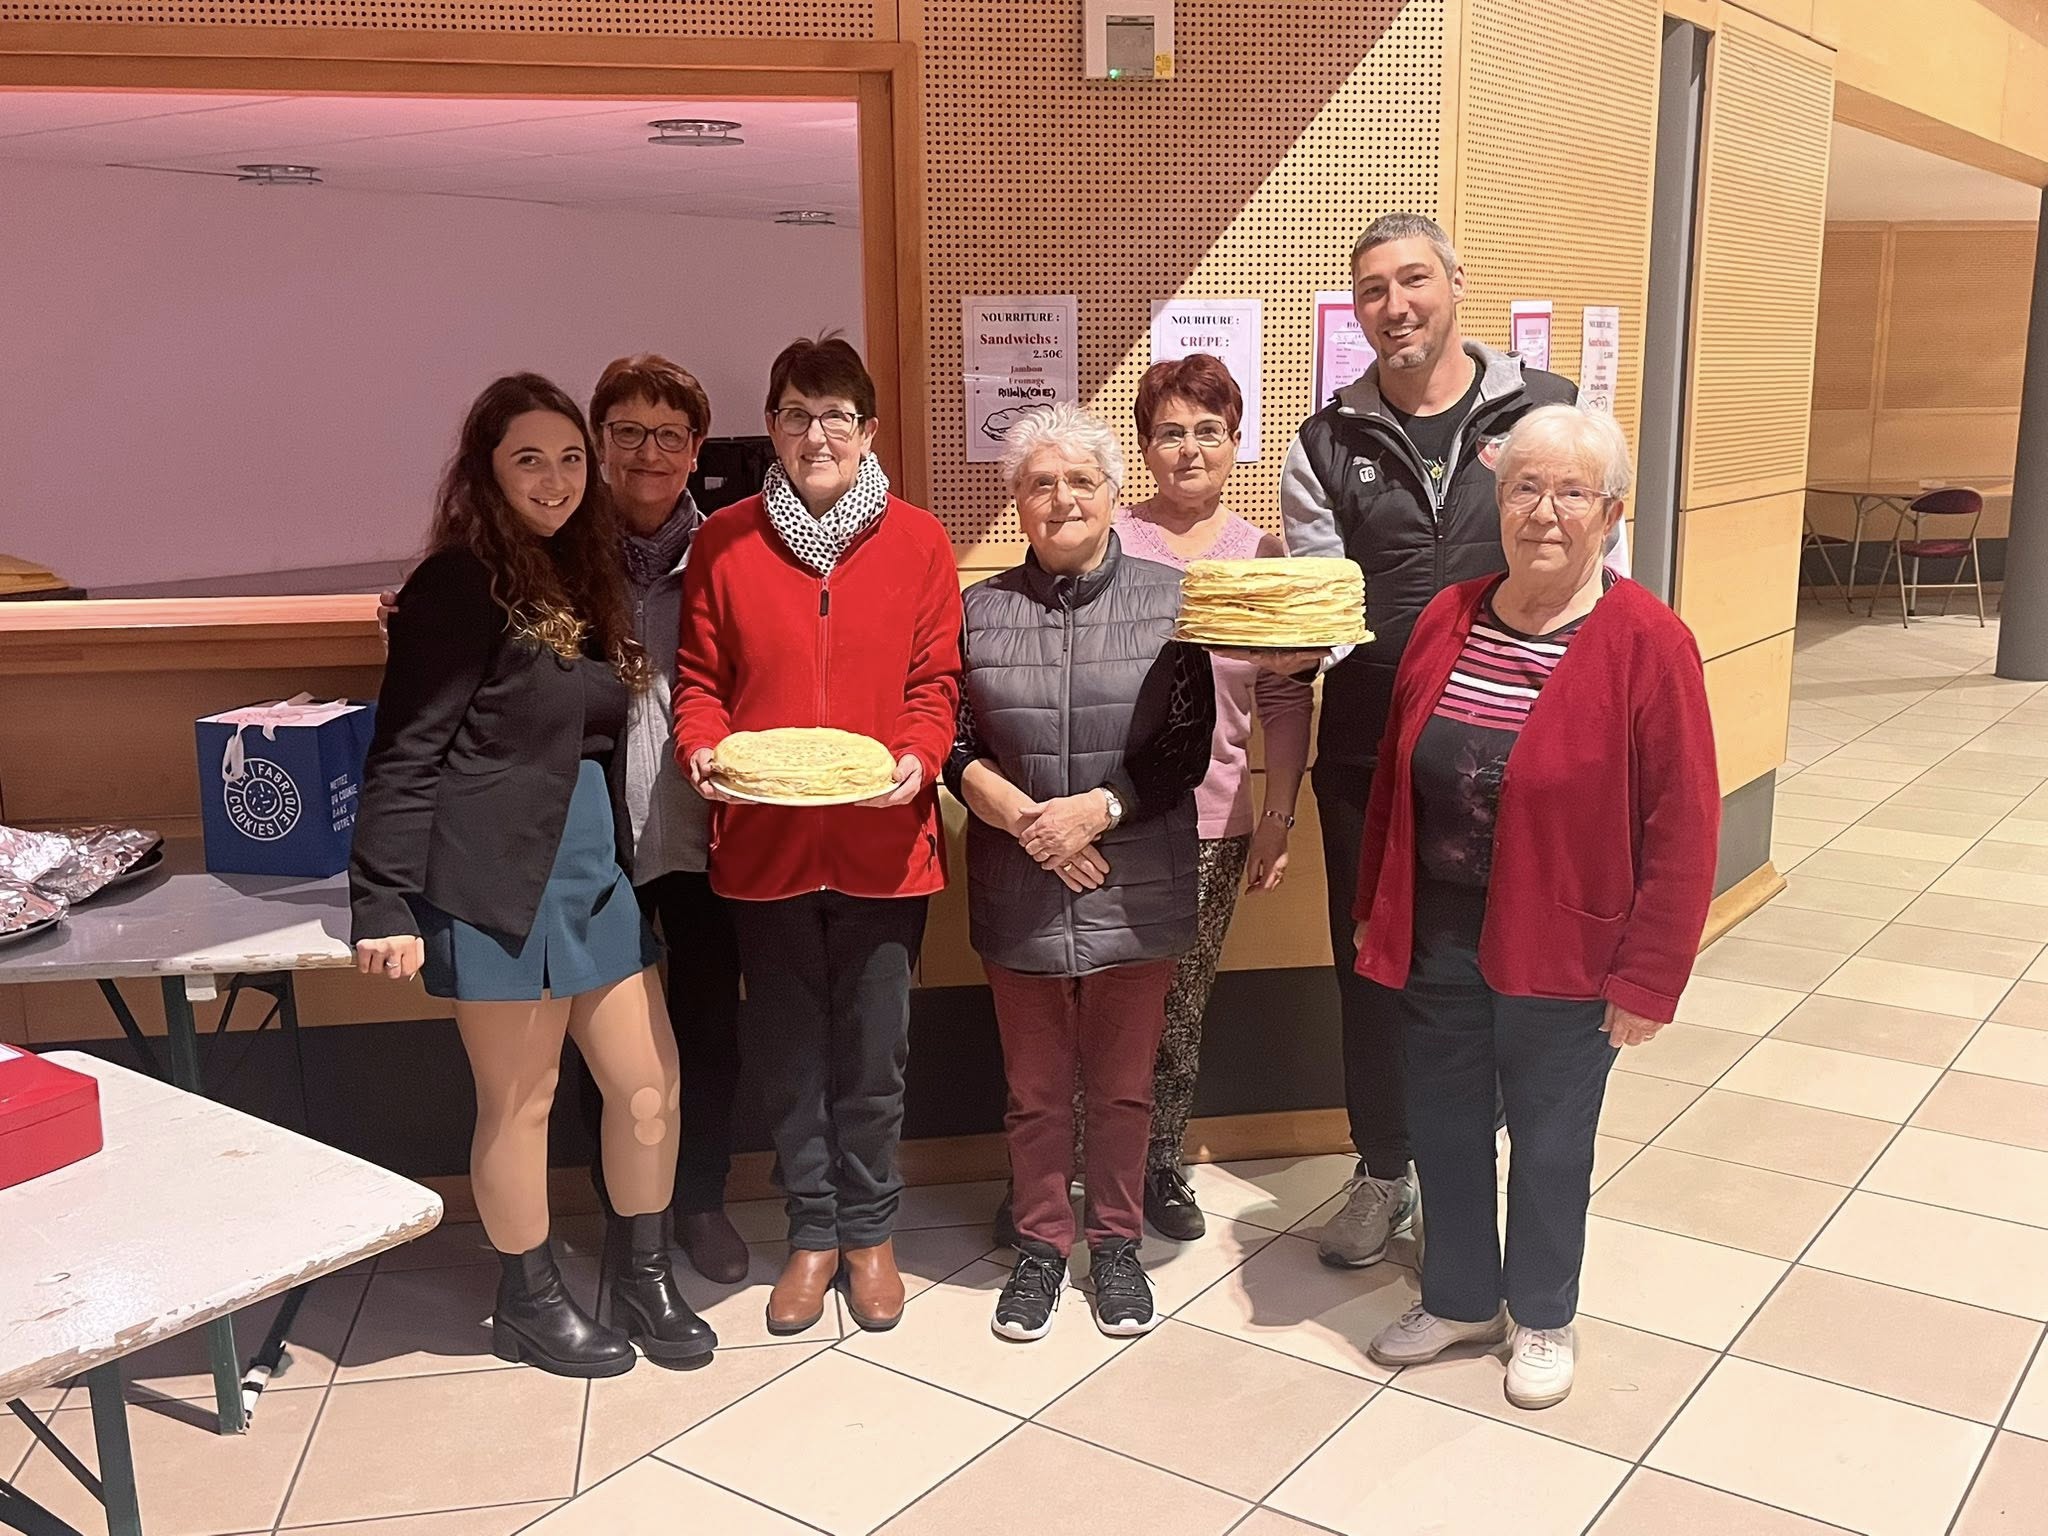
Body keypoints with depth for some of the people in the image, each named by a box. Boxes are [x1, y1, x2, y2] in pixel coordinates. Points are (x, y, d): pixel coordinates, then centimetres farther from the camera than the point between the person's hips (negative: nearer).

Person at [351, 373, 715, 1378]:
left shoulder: (577, 577, 14)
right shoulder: (460, 585, -10)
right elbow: (405, 751, -13)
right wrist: (385, 907, -16)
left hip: (593, 865, 8)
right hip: (496, 879, -8)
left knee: (649, 1081, 11)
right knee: (520, 1101, 6)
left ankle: (642, 1277, 29)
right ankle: (527, 1302, 25)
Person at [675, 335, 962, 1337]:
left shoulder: (916, 541, 2)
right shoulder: (724, 543, 3)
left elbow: (935, 679, 1)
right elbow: (700, 680, 5)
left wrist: (917, 759, -16)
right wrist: (703, 749, -13)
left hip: (882, 841, 0)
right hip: (764, 843, 1)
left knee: (874, 1055, 9)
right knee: (787, 1051, 12)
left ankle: (868, 1231, 29)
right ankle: (812, 1232, 30)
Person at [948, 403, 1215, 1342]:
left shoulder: (1166, 599, -2)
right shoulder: (979, 610, 2)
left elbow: (1188, 750, -5)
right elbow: (954, 748, -1)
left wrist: (1095, 808, -18)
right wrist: (1029, 822, -15)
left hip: (1136, 890, -1)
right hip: (1018, 894, 1)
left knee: (1123, 1086, 13)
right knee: (1035, 1088, 13)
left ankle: (1117, 1244, 32)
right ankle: (1040, 1245, 31)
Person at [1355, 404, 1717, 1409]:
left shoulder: (1647, 643, -14)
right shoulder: (1447, 622, 2)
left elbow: (1682, 825, -13)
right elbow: (1393, 779, 10)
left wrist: (1647, 976, -12)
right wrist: (1374, 910, 12)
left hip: (1559, 955, -4)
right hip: (1435, 944, 4)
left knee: (1549, 1138, 13)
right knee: (1443, 1126, 16)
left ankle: (1542, 1318, 36)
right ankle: (1459, 1298, 39)